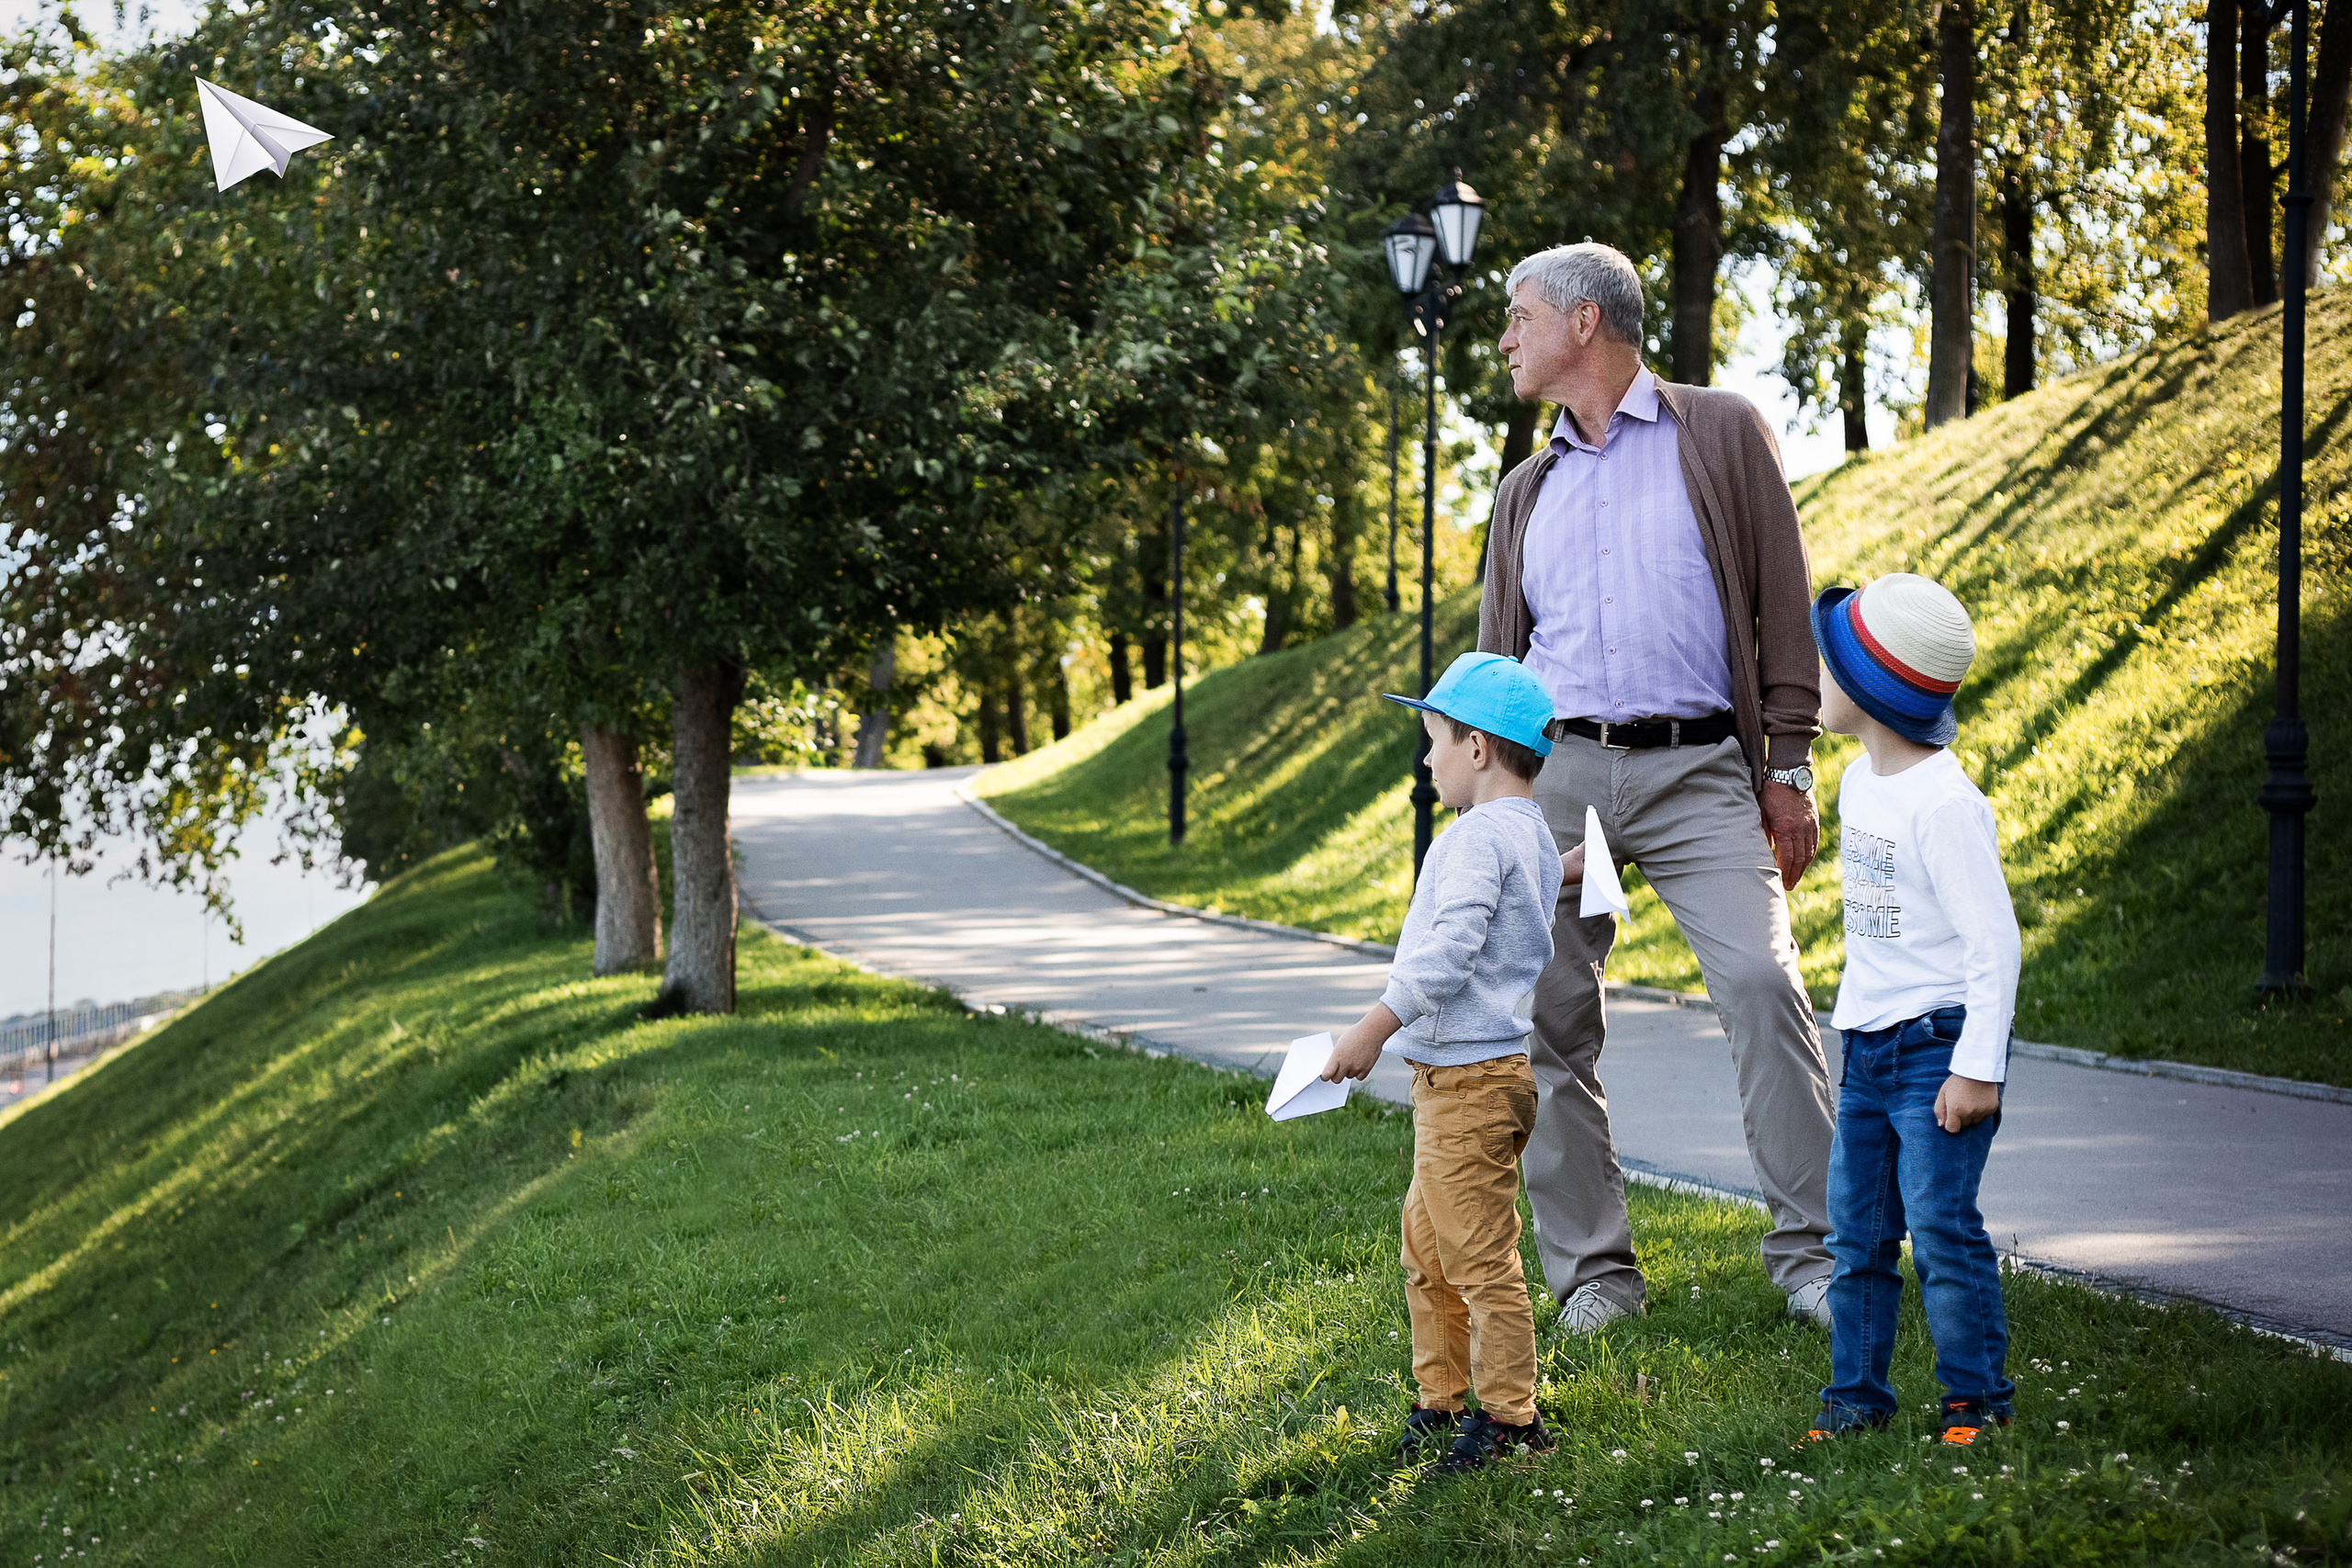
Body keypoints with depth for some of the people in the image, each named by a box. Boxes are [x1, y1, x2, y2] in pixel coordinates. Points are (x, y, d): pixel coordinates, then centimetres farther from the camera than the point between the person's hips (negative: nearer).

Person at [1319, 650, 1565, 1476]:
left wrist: (1376, 1027, -20)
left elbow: (1447, 951, -23)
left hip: (1469, 1077, -11)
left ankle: (1510, 1416, 1)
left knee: (1478, 1255, -5)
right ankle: (1439, 1400, 25)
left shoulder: (1478, 836, -17)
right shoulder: (1531, 834, 14)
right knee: (1427, 1245, 18)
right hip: (1471, 1074, 11)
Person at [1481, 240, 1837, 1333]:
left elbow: (1780, 604, 5)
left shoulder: (1720, 435, 8)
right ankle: (1591, 1271, 7)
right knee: (1550, 1015, -1)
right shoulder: (1527, 493, 20)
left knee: (1762, 978, -19)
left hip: (1697, 771, -4)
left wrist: (1790, 768, -2)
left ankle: (1810, 1253, -13)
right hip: (1554, 771, 4)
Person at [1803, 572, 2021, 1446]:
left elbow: (1993, 939, -20)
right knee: (1857, 1231, 10)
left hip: (1939, 1043, -9)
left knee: (1940, 1226, -7)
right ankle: (1857, 1391, 19)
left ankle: (1976, 1397, 4)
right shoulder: (1861, 782, 9)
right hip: (1867, 1047, 9)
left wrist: (1976, 1067, -21)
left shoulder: (1943, 803, -19)